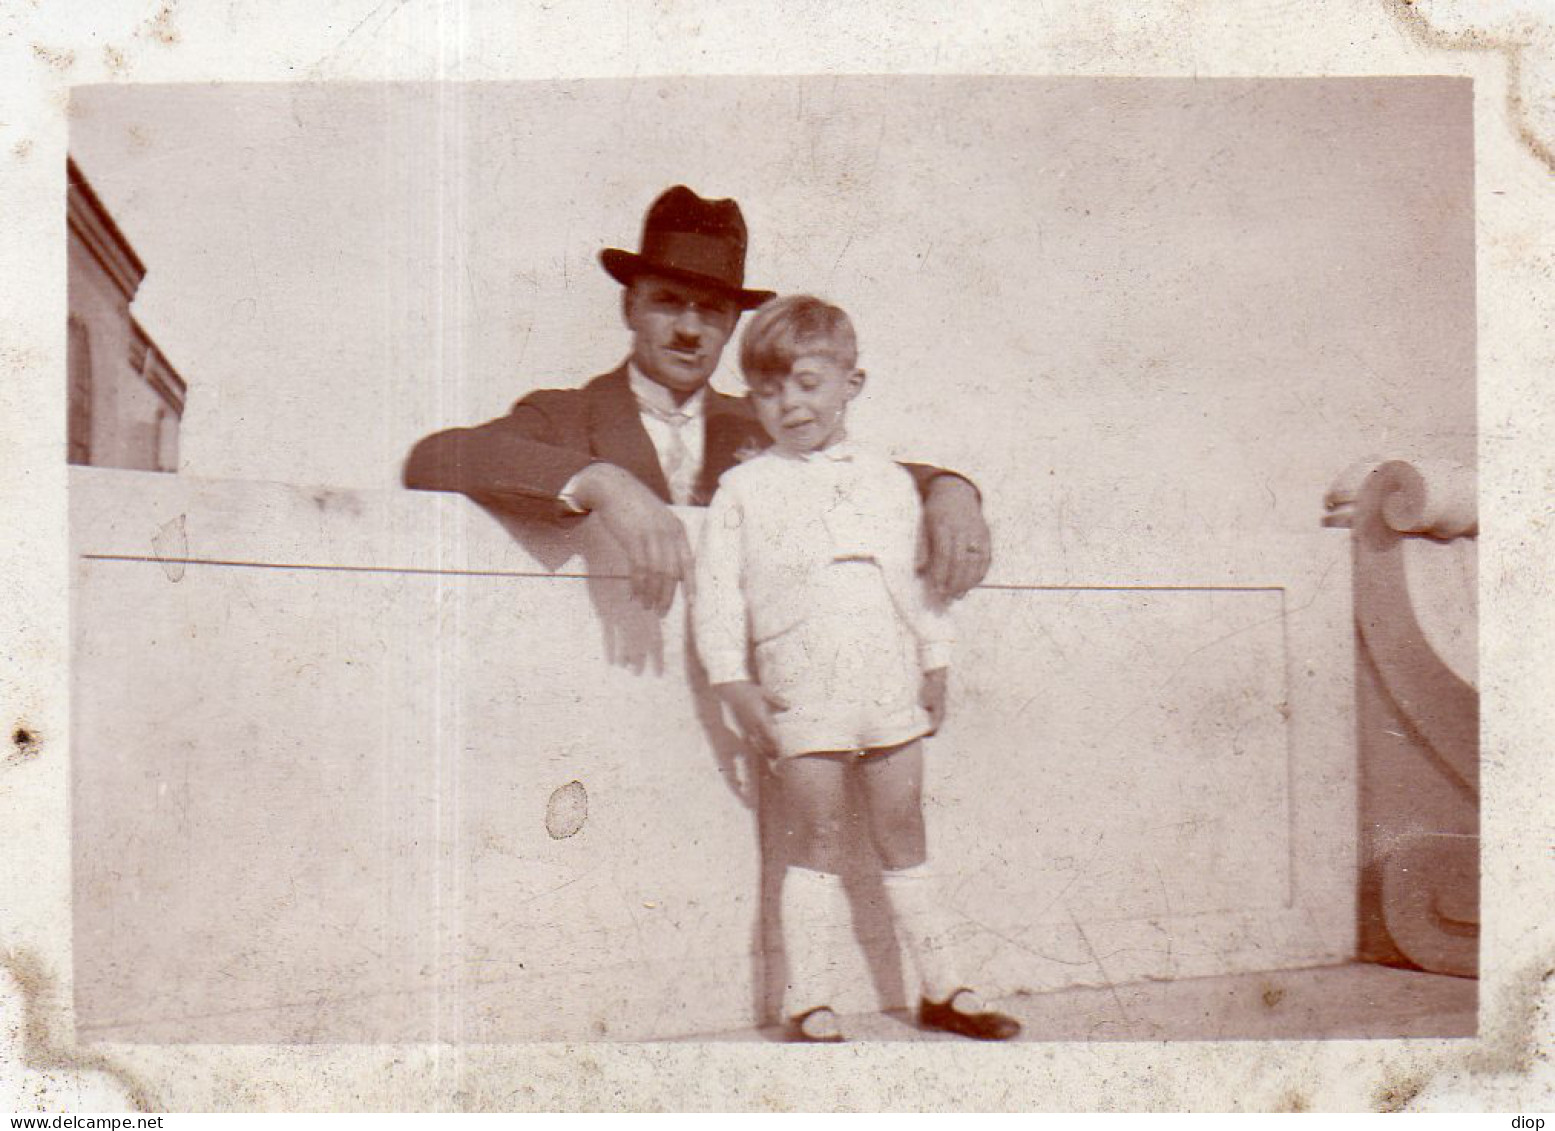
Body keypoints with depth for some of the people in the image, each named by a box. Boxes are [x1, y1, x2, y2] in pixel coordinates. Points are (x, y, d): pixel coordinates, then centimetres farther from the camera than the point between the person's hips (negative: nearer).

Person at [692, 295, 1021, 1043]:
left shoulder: (889, 482, 12)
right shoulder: (743, 490, 3)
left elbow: (923, 579, 16)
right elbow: (715, 592, 0)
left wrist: (935, 666, 11)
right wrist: (735, 685, -6)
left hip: (892, 691, 3)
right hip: (802, 695, -3)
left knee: (904, 841, 11)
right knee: (820, 847, -1)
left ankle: (939, 989, 20)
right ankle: (808, 1007, 8)